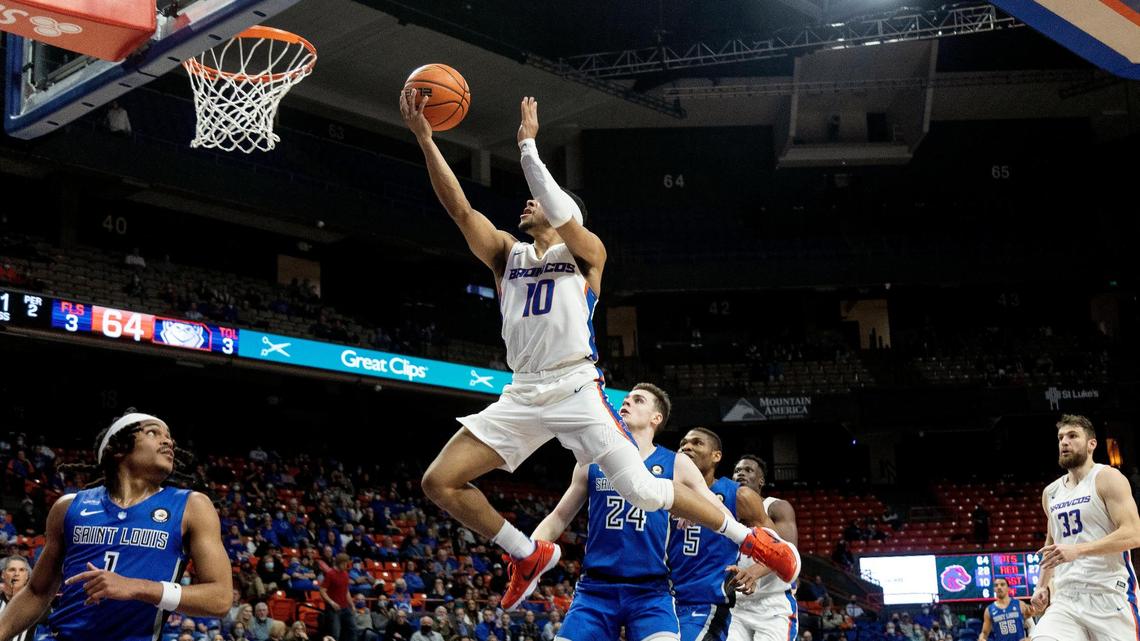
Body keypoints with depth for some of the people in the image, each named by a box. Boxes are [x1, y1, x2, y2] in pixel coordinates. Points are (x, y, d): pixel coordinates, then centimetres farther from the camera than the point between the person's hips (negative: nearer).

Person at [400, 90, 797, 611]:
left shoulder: (585, 252, 6)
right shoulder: (507, 253, 18)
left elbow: (562, 215, -17)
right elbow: (459, 207, 4)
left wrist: (527, 145, -11)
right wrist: (423, 136, -5)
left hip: (575, 388, -5)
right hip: (523, 394, 5)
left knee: (642, 491, -13)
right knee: (439, 482, -5)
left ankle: (749, 538, 8)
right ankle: (529, 556, 12)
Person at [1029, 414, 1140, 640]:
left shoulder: (1107, 478, -3)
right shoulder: (1051, 493, 17)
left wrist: (1078, 550, -23)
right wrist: (1042, 586, 16)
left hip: (1111, 595, -5)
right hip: (1065, 598, 5)